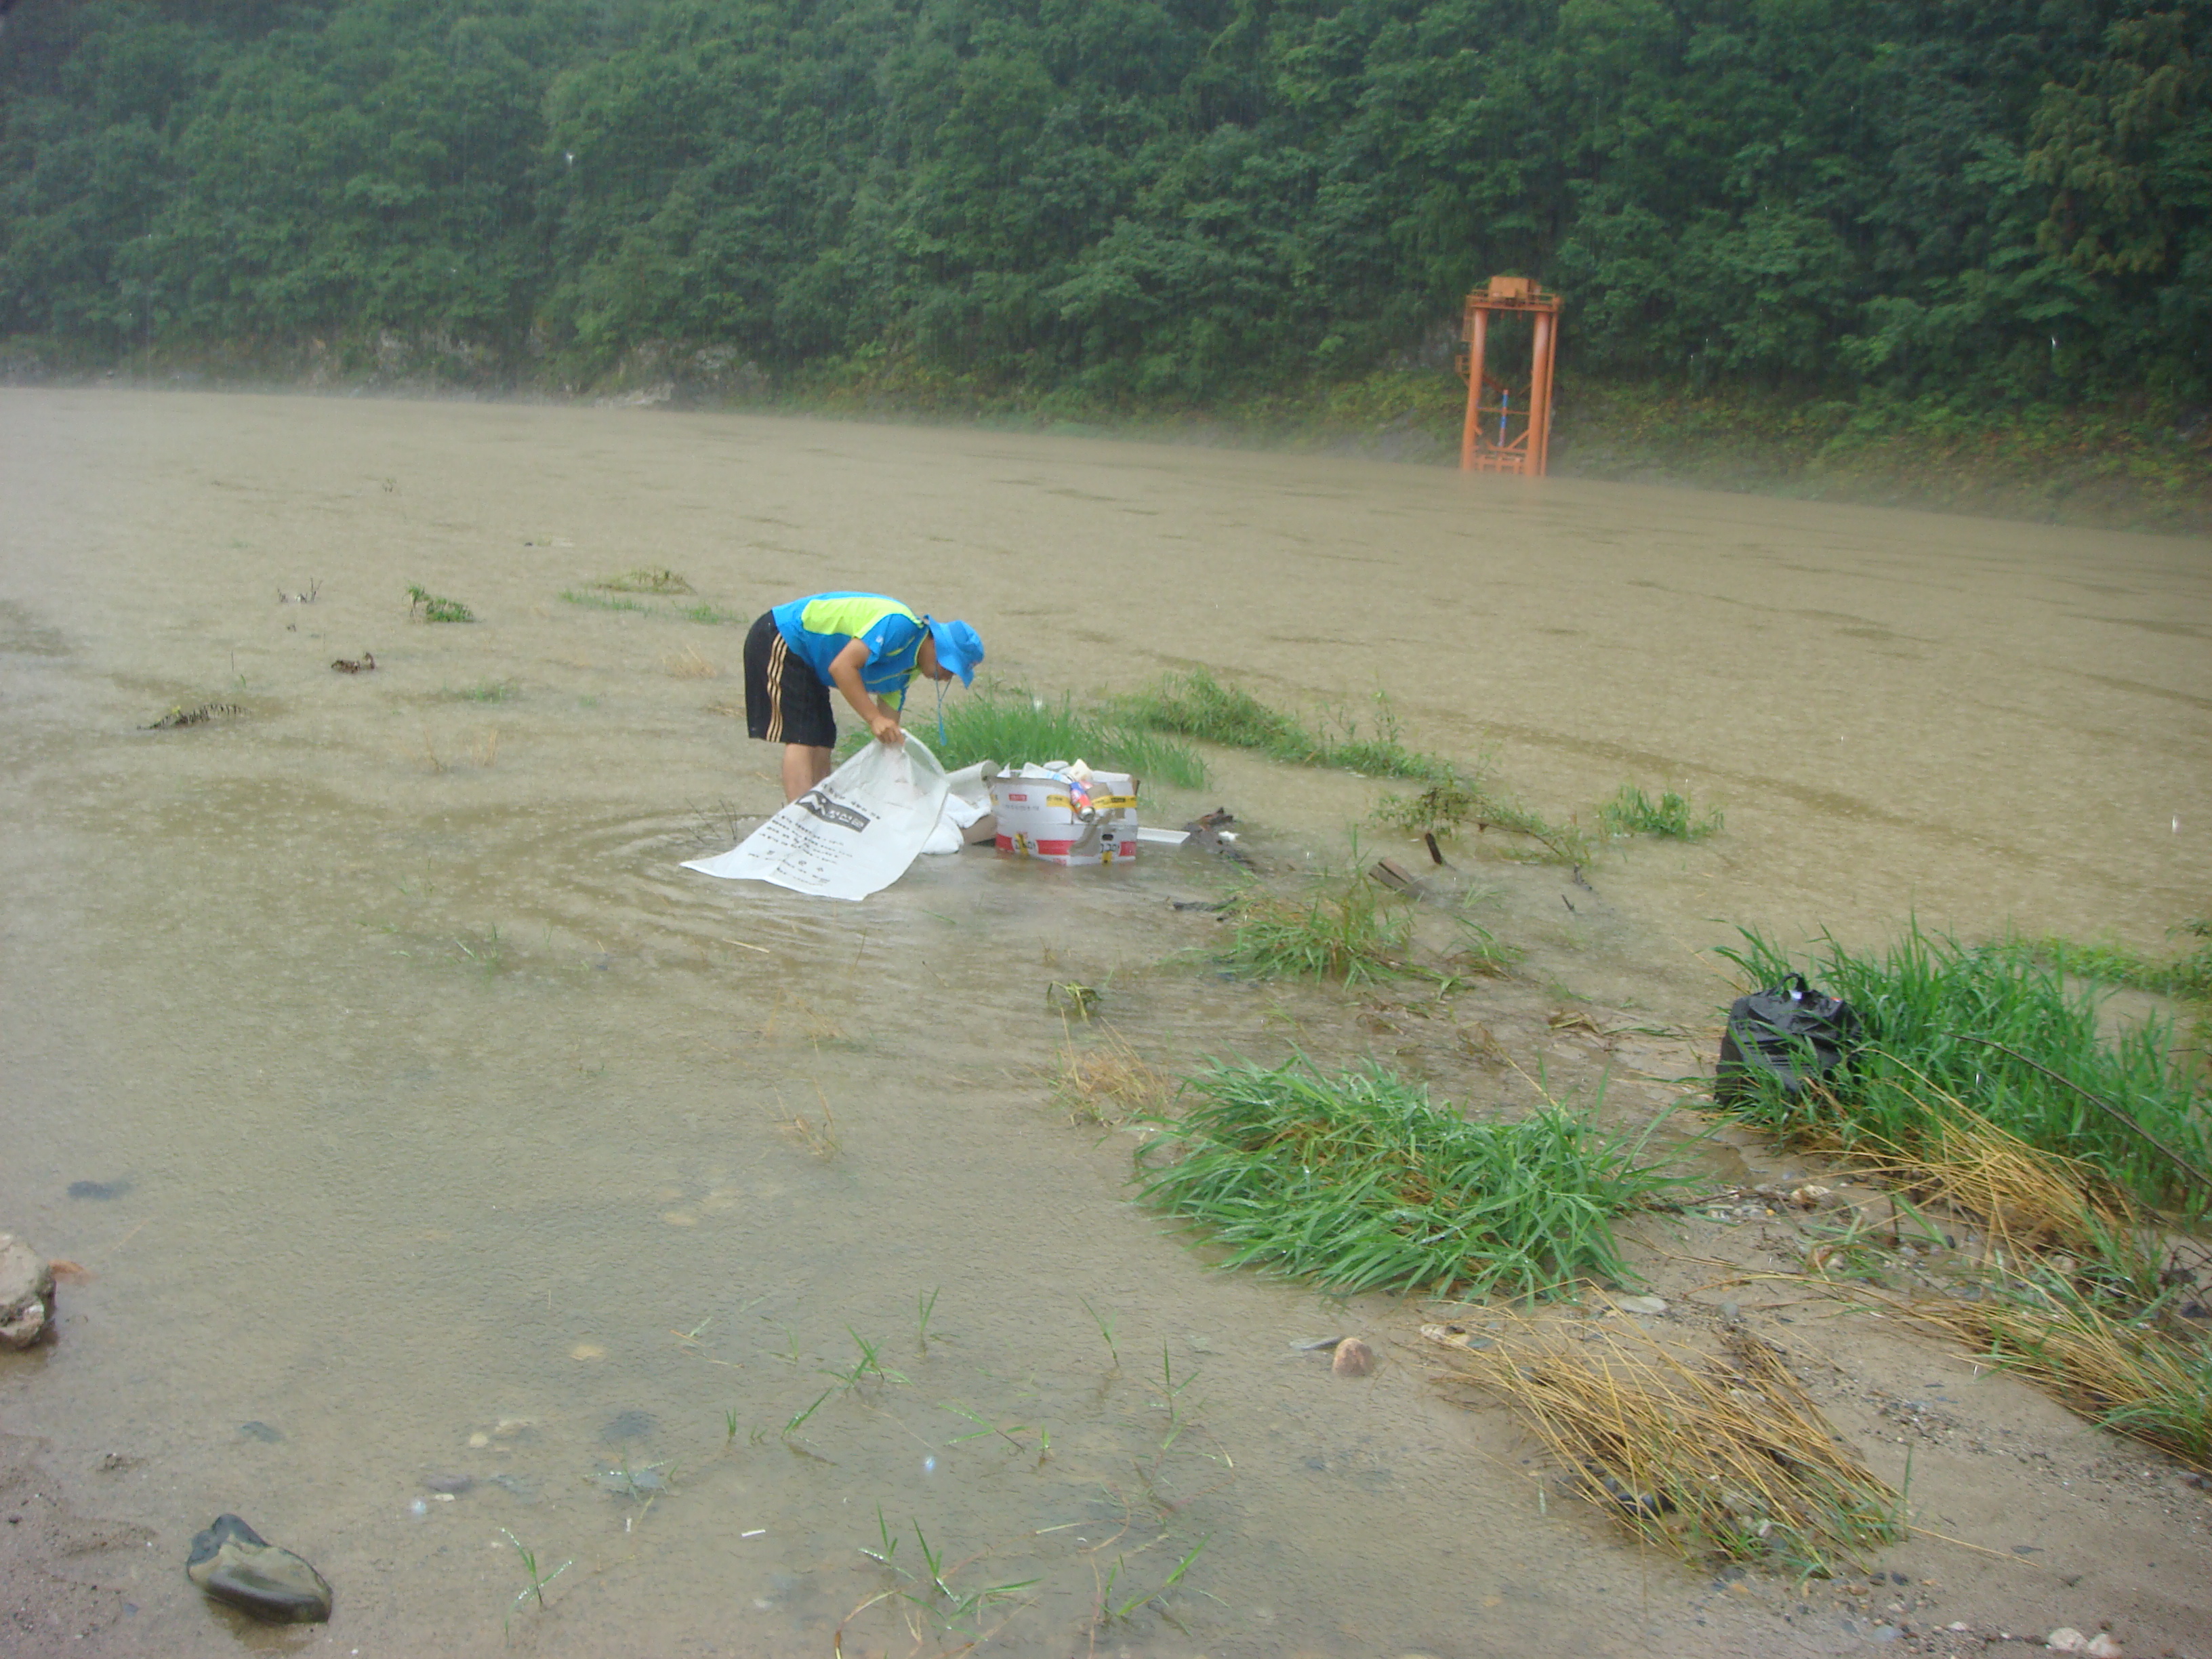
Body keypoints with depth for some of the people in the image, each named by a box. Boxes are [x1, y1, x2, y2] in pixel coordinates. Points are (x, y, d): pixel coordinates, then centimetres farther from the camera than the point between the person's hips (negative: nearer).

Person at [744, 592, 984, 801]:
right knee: (801, 738, -16)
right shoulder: (901, 625, -22)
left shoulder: (907, 669, 6)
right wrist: (874, 719, -30)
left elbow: (888, 732, 7)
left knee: (822, 740, 6)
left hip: (806, 662, 10)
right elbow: (842, 666, -29)